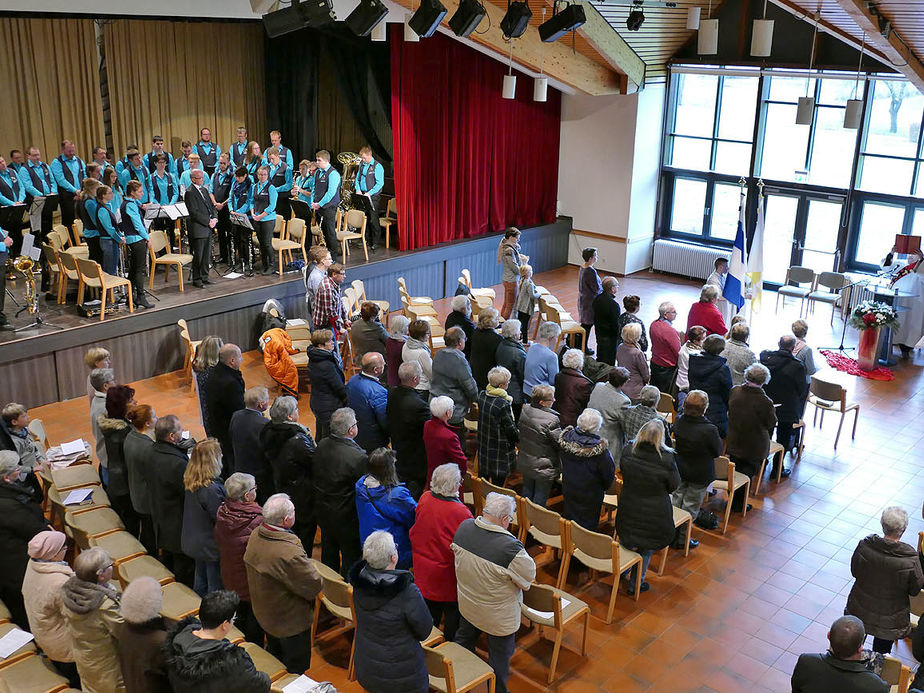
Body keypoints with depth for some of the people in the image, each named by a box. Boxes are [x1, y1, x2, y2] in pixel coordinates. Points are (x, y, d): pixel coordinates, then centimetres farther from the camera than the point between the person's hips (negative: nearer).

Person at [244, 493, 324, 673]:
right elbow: (315, 586, -28)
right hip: (290, 621, -8)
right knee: (296, 667, 16)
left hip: (264, 614, 8)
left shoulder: (255, 535, -13)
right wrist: (310, 567, -7)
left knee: (274, 653, 32)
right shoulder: (290, 554, -39)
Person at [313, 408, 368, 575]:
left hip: (323, 510, 8)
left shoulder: (321, 445, -9)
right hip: (346, 516, -7)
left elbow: (316, 476, 4)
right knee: (351, 556, 13)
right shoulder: (358, 457, -31)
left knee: (328, 552, 26)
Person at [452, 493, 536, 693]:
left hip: (467, 604, 6)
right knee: (499, 656, 18)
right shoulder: (510, 548, -36)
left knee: (464, 639, 31)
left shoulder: (464, 528, -17)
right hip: (498, 615, -6)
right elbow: (529, 575, -22)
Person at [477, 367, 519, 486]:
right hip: (499, 452, -7)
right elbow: (510, 429, -18)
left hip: (483, 447, 7)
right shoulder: (503, 404, -28)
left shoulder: (482, 395, -7)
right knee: (498, 480, 7)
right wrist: (519, 437, 2)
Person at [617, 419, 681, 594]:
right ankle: (636, 583, 29)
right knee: (646, 548, 19)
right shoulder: (666, 458, -26)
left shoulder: (627, 452, -16)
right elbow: (674, 486, -12)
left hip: (628, 507, 2)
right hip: (655, 513, -2)